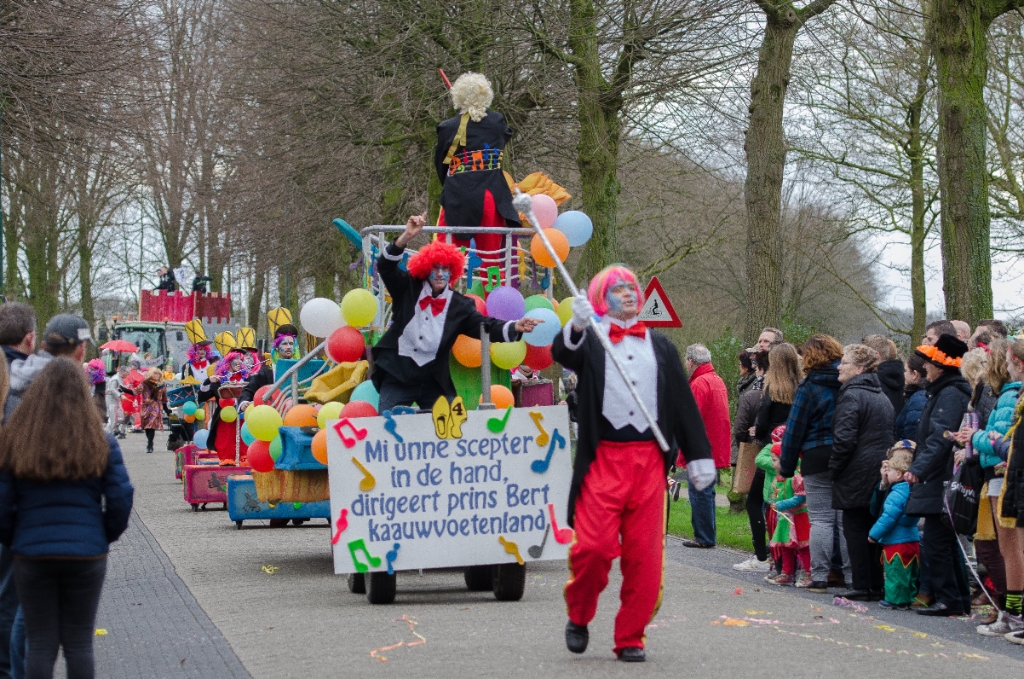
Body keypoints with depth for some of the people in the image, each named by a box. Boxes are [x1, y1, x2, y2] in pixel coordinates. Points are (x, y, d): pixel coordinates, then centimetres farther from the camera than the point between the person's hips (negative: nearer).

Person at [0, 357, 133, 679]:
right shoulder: (100, 444, -4)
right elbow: (121, 500, -3)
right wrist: (104, 537, 13)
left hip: (32, 555, 0)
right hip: (87, 555, 0)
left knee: (40, 644, 8)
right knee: (78, 643, 9)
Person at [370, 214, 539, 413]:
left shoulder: (460, 305, -1)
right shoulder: (408, 289, -1)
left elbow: (485, 326, -10)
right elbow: (386, 267, -11)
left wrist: (515, 327, -30)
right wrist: (406, 237, -26)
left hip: (433, 381, 1)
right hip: (396, 375, -1)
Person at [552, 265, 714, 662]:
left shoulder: (660, 347, 18)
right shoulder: (590, 342, 9)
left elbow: (684, 403, 17)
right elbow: (563, 354, -14)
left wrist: (698, 457, 11)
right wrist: (576, 327, -35)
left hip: (650, 461, 3)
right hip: (603, 460, -3)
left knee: (644, 555, 0)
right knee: (594, 546, -14)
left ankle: (630, 637, 11)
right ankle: (578, 617, 12)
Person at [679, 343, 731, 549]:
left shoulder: (699, 384, -15)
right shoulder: (718, 380, 16)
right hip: (717, 448, 10)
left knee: (699, 493, -5)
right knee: (706, 492, 15)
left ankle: (704, 537, -4)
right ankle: (707, 536, 20)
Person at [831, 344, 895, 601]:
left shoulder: (851, 396, -13)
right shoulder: (882, 396, 15)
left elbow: (844, 439, -19)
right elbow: (891, 435, 18)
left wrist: (833, 469, -8)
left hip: (857, 475, -8)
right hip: (881, 473, 8)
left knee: (856, 531, -3)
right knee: (873, 530, 12)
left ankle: (862, 586, -4)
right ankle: (877, 585, 13)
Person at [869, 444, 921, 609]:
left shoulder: (897, 493, -21)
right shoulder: (912, 489, 9)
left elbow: (889, 517, -22)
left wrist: (874, 534, -13)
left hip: (897, 542, -10)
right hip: (912, 539, 10)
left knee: (895, 573, -2)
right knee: (910, 573, 13)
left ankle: (895, 599, 2)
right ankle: (908, 598, 20)